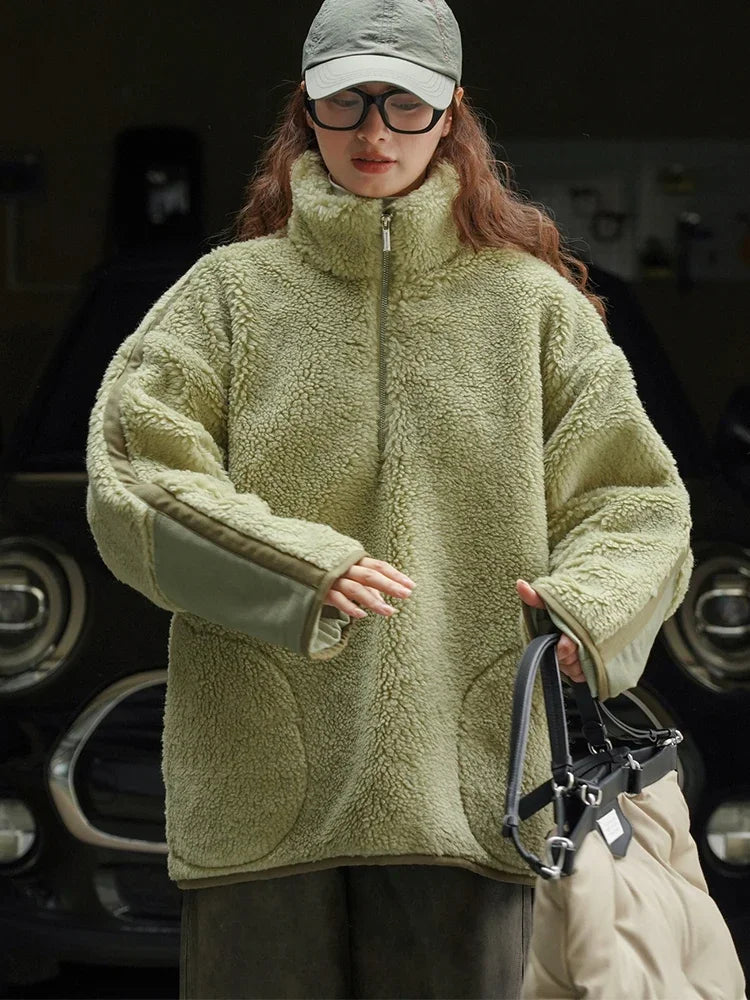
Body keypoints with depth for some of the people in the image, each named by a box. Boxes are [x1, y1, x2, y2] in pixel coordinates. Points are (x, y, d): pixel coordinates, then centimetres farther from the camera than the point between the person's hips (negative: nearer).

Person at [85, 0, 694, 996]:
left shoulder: (534, 303, 10)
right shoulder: (231, 293, 9)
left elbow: (636, 500, 9)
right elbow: (132, 478, -2)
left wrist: (587, 604, -12)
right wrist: (298, 569, -15)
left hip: (464, 789, 1)